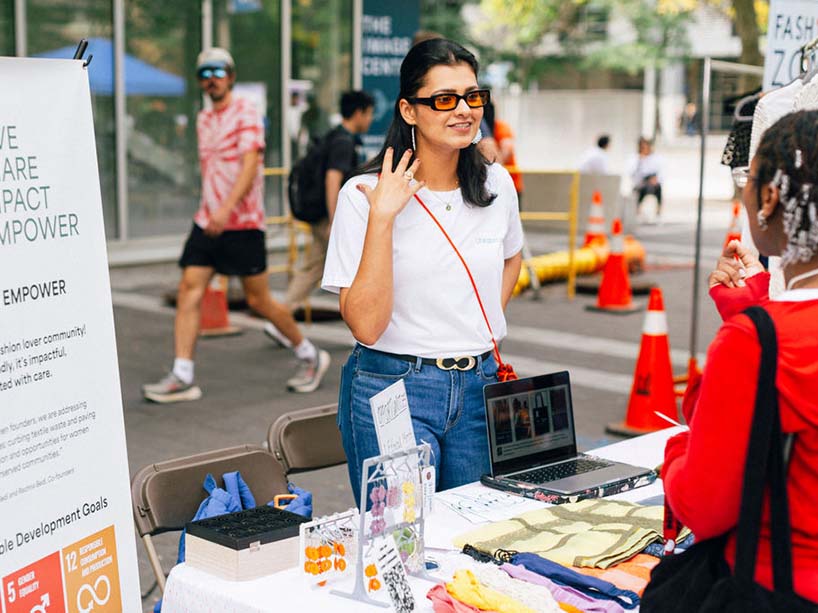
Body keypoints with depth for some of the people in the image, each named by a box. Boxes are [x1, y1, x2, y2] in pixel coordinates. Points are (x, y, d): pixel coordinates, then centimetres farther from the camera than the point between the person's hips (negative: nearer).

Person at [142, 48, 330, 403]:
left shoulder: (245, 114, -8)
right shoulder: (203, 120, 14)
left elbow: (249, 166, -19)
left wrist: (226, 209, -31)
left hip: (243, 223, -6)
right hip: (207, 222, 6)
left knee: (258, 300, 0)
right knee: (189, 290, -7)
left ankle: (310, 356, 20)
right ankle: (182, 378, -6)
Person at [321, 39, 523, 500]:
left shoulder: (496, 184, 2)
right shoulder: (365, 195, -12)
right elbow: (365, 324, -19)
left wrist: (489, 320, 9)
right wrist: (382, 217, -23)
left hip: (479, 387, 5)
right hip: (391, 389, -4)